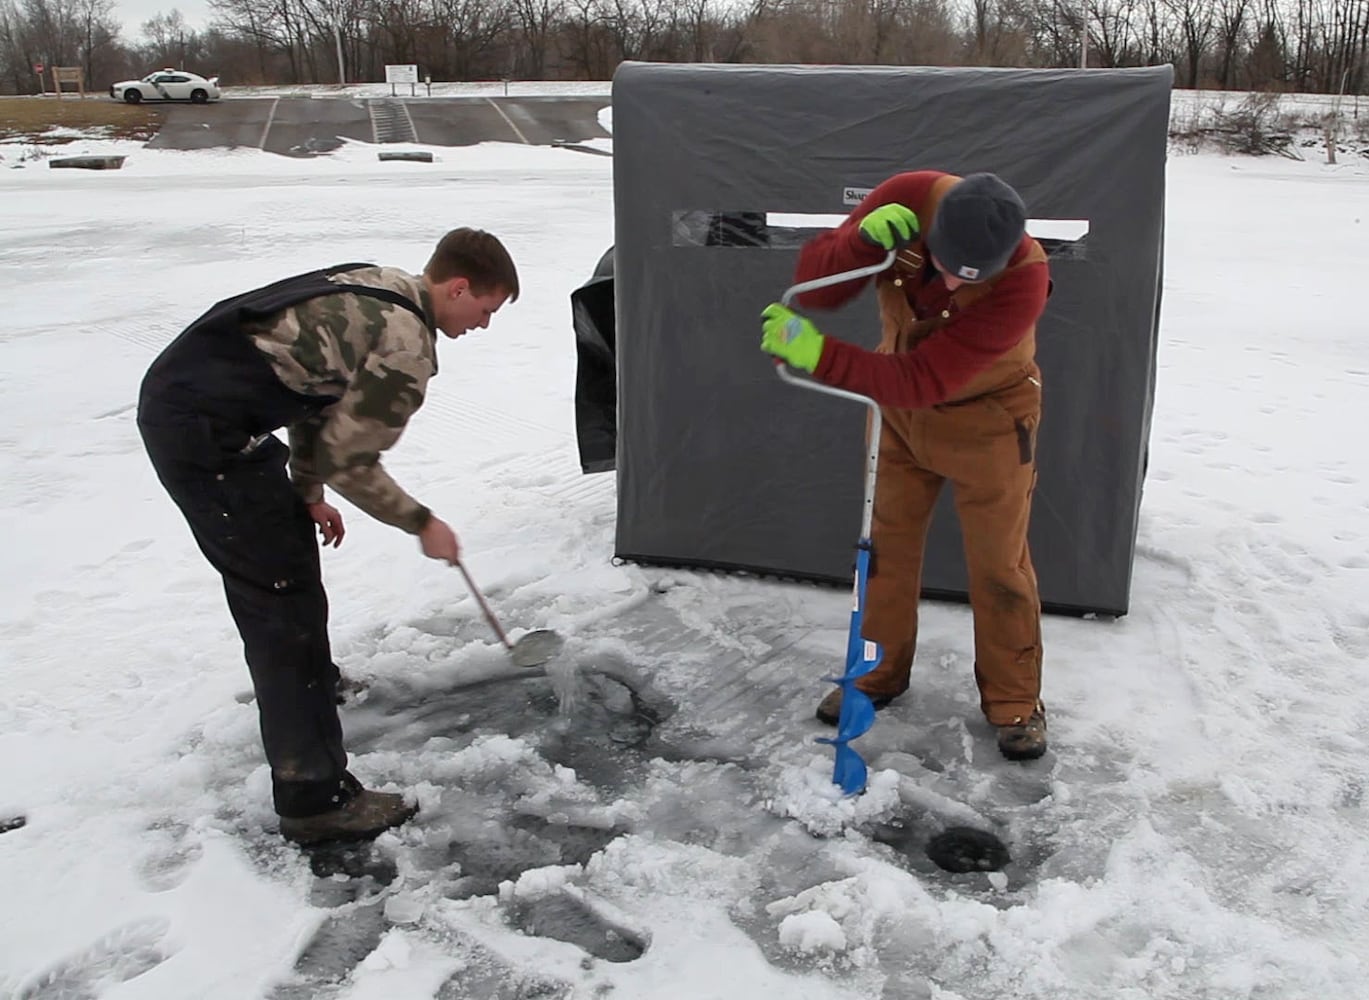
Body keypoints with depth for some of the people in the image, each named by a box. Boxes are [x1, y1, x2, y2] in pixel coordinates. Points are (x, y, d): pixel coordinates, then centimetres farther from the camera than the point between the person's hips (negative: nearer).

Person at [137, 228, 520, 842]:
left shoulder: (373, 288, 13)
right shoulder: (406, 346, -16)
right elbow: (349, 460, -12)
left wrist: (308, 493, 25)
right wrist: (422, 524, 3)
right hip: (203, 431, -11)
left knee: (287, 542, 29)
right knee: (286, 600, -7)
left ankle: (304, 678, 55)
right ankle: (314, 799, -1)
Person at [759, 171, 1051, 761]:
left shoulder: (1022, 282, -34)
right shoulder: (908, 199, -23)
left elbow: (924, 381, -35)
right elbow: (814, 285, -18)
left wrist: (817, 354, -39)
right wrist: (863, 240, -37)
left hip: (987, 418, -4)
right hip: (897, 405, 4)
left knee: (998, 564, 5)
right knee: (885, 545, 13)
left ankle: (1013, 700, 23)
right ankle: (878, 672, 31)